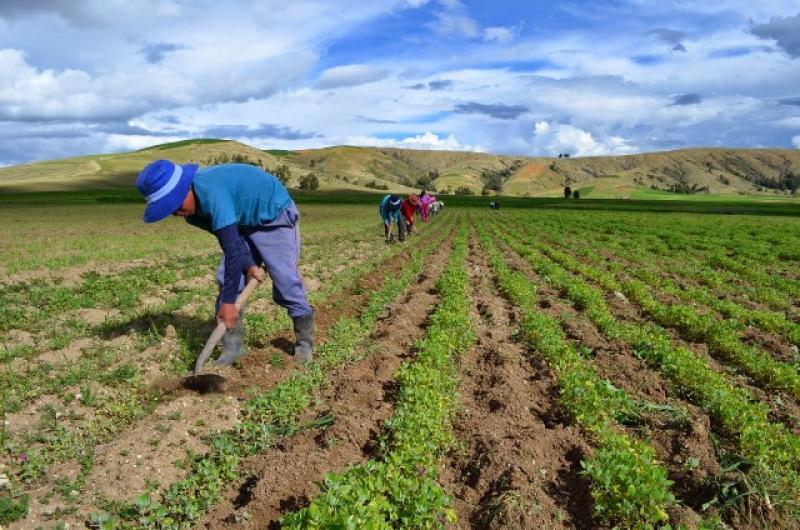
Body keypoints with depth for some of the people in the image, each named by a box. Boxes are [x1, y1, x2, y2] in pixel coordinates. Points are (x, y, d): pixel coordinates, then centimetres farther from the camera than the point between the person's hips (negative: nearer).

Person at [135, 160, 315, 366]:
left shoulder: (211, 192, -37)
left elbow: (232, 249, -38)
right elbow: (230, 242, -8)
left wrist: (228, 301, -35)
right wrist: (249, 265, -24)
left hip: (275, 216, -8)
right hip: (245, 223, 8)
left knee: (285, 280, -10)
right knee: (226, 277, -4)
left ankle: (304, 341, 9)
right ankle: (233, 345, 2)